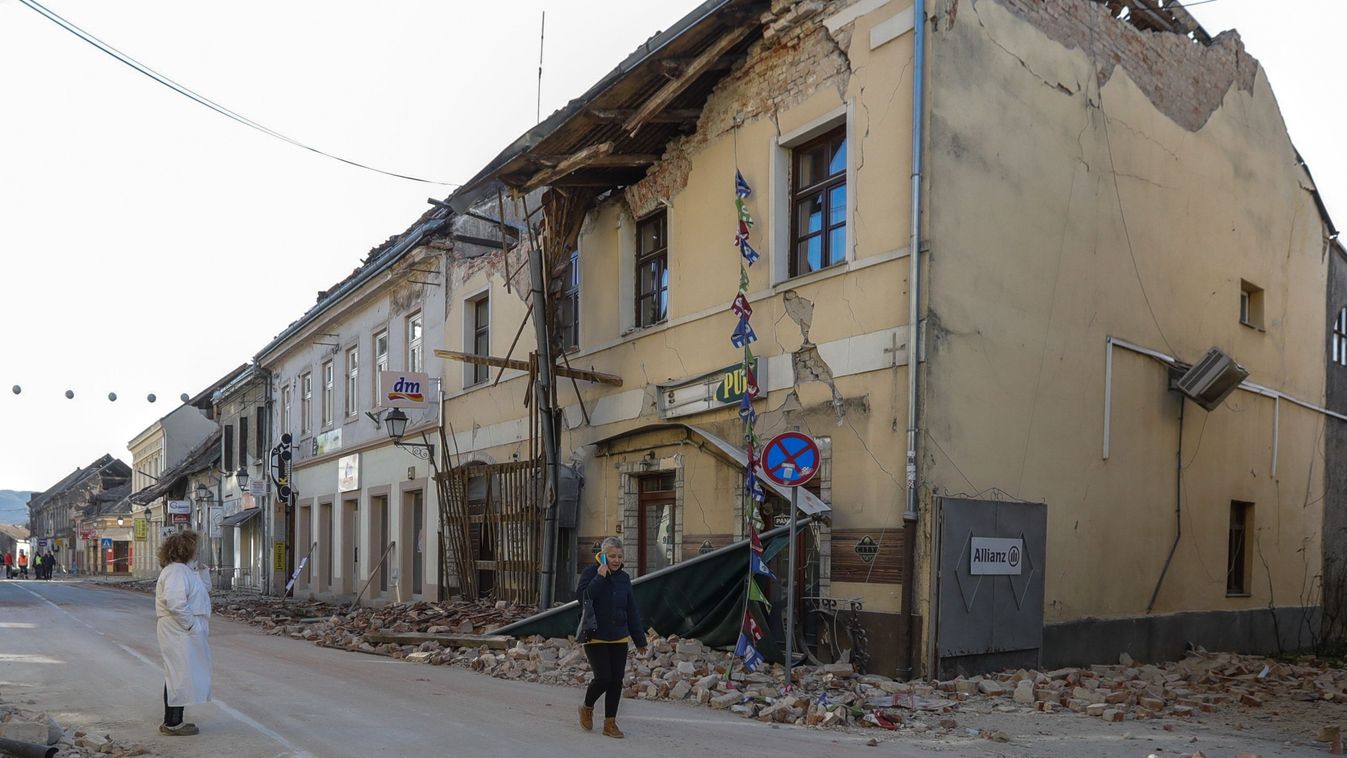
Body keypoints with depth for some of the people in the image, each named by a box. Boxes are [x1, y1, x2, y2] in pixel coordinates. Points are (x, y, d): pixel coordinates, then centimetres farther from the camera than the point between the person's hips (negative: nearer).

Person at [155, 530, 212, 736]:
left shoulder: (185, 570, 16)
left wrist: (200, 571, 8)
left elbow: (205, 590, 21)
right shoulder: (176, 571, -18)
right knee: (180, 675, -5)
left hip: (186, 634, 11)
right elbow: (174, 602, -29)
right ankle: (172, 723, 2)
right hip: (179, 634, -11)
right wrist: (191, 624, -22)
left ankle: (174, 721, 23)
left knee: (180, 676, 15)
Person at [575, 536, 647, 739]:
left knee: (616, 681, 3)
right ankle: (587, 708, 18)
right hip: (595, 637, -5)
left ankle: (610, 723, 15)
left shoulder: (624, 578, 8)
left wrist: (639, 640, 12)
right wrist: (600, 577, -25)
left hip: (619, 639, 5)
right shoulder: (591, 573, -6)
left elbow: (632, 611, 12)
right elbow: (582, 596, -23)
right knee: (603, 678, -11)